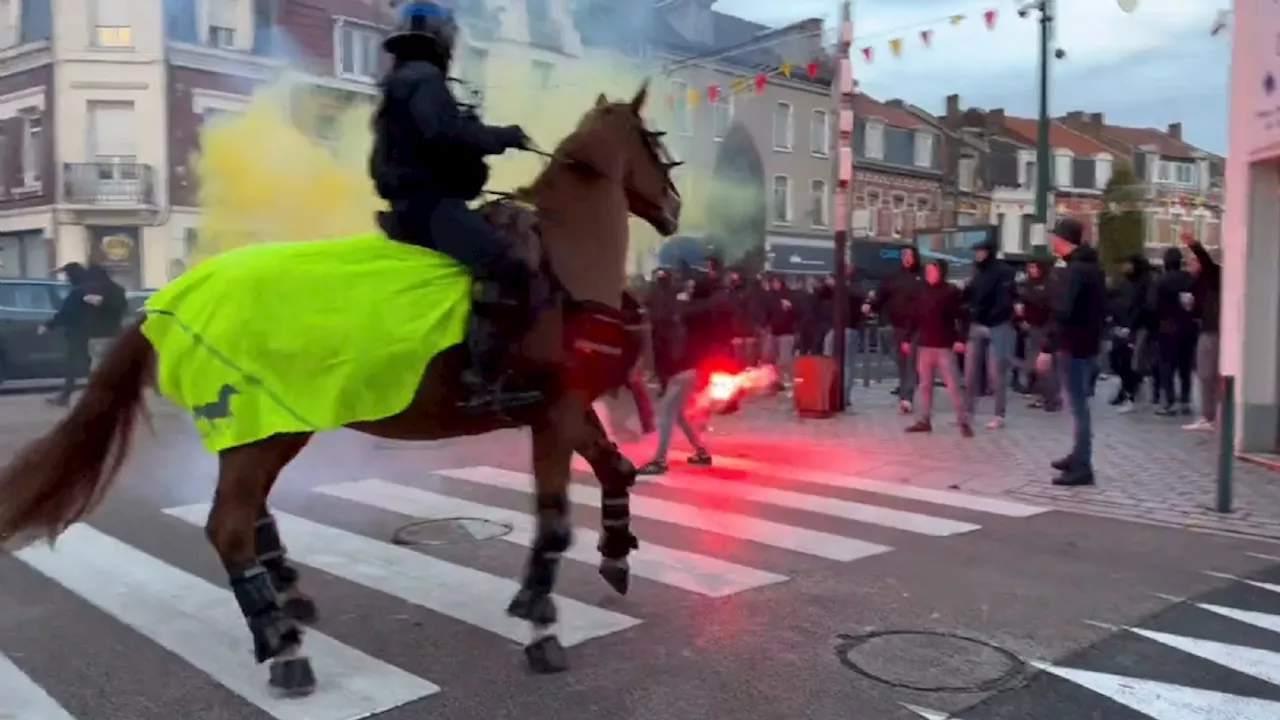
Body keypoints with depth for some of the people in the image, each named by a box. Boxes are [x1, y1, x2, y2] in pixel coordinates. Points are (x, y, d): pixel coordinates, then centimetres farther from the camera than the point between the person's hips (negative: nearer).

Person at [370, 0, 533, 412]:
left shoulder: (403, 83, 27)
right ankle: (483, 382, -33)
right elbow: (445, 134, -23)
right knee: (507, 269, -27)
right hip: (428, 200, -11)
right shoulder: (424, 78, -6)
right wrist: (501, 137, -12)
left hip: (409, 201, 11)